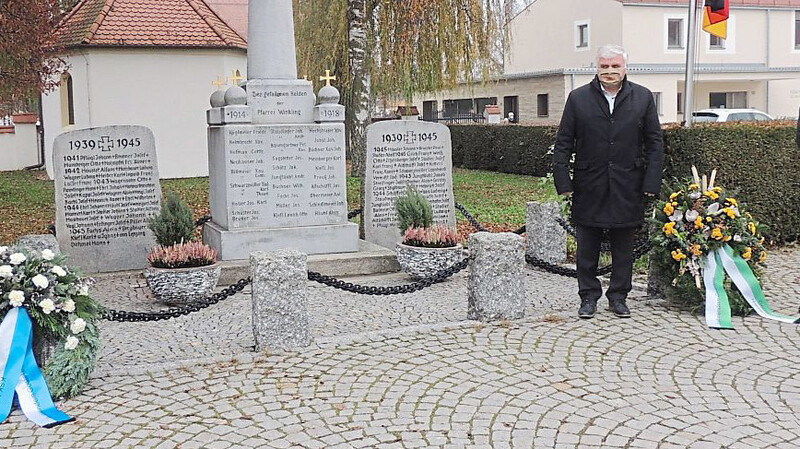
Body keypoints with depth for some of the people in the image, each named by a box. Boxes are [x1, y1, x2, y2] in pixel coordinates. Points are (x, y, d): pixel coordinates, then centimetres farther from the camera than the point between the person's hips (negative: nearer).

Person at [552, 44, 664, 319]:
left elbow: (654, 144, 5)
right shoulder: (578, 98, 1)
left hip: (627, 188, 1)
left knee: (623, 247, 10)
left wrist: (651, 183, -3)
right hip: (589, 187, 0)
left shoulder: (643, 98, 4)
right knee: (587, 248, 7)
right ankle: (588, 297, 21)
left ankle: (618, 297, 24)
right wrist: (563, 183, -6)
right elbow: (563, 144, 2)